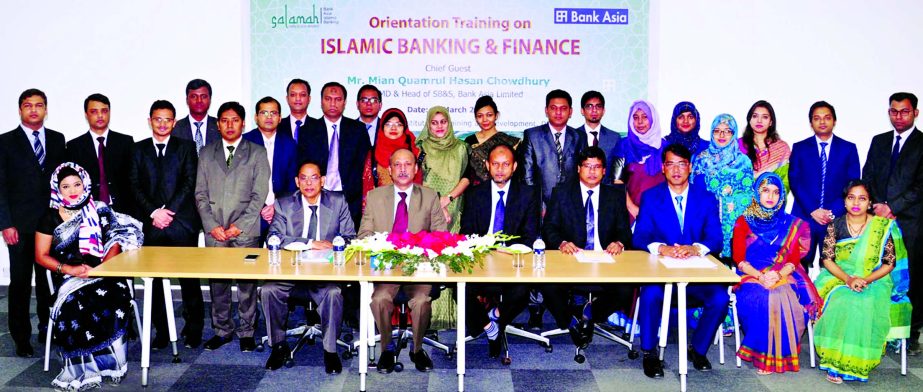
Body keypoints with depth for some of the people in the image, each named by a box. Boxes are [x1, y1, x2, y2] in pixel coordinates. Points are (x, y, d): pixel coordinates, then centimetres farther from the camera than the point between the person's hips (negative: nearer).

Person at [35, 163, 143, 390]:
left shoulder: (99, 210, 11)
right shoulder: (51, 217, 10)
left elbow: (115, 242, 8)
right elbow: (41, 256, 7)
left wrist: (102, 267, -11)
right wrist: (69, 269, -11)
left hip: (102, 274, 0)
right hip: (67, 278, 0)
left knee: (117, 294, -34)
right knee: (76, 302, -35)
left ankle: (109, 361, -25)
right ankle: (83, 368, -24)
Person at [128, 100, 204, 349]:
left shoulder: (186, 147, 9)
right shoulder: (139, 149, 13)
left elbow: (190, 183, 0)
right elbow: (135, 186, 6)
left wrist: (168, 211, -9)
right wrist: (153, 212, -8)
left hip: (182, 222, -2)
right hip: (151, 224, 2)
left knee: (189, 278, -1)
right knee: (155, 279, 3)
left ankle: (193, 329, 9)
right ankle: (161, 331, 12)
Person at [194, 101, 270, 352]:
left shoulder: (257, 153, 5)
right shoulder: (206, 153, 13)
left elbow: (260, 194, -1)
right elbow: (200, 194, 9)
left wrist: (240, 225, -8)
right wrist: (212, 225, -3)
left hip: (246, 230, -2)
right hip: (214, 230, 2)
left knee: (247, 282, 0)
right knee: (217, 282, 6)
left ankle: (246, 332, 12)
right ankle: (222, 330, 19)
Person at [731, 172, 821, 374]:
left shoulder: (791, 224, 13)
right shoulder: (744, 222, 7)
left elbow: (794, 257, 3)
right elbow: (739, 258, -2)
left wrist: (779, 275, -18)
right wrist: (760, 276, -20)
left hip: (783, 276, 1)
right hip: (751, 277, -1)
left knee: (788, 298, -31)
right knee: (762, 299, -34)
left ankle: (782, 353, -18)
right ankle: (762, 353, -22)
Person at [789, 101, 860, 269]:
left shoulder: (849, 148, 10)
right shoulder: (799, 148, 9)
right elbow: (794, 182, 1)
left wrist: (834, 212, -8)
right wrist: (812, 211, -9)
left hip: (837, 218, 0)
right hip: (804, 217, 0)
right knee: (799, 267, -2)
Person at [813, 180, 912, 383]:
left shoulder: (882, 227, 0)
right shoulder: (835, 225, 2)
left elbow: (890, 263, -1)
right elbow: (827, 259, -2)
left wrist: (866, 280, -17)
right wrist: (848, 279, -19)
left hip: (873, 280, 0)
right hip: (839, 277, 1)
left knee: (865, 306, -33)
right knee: (840, 304, -31)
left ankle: (855, 362, -20)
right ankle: (835, 362, -22)